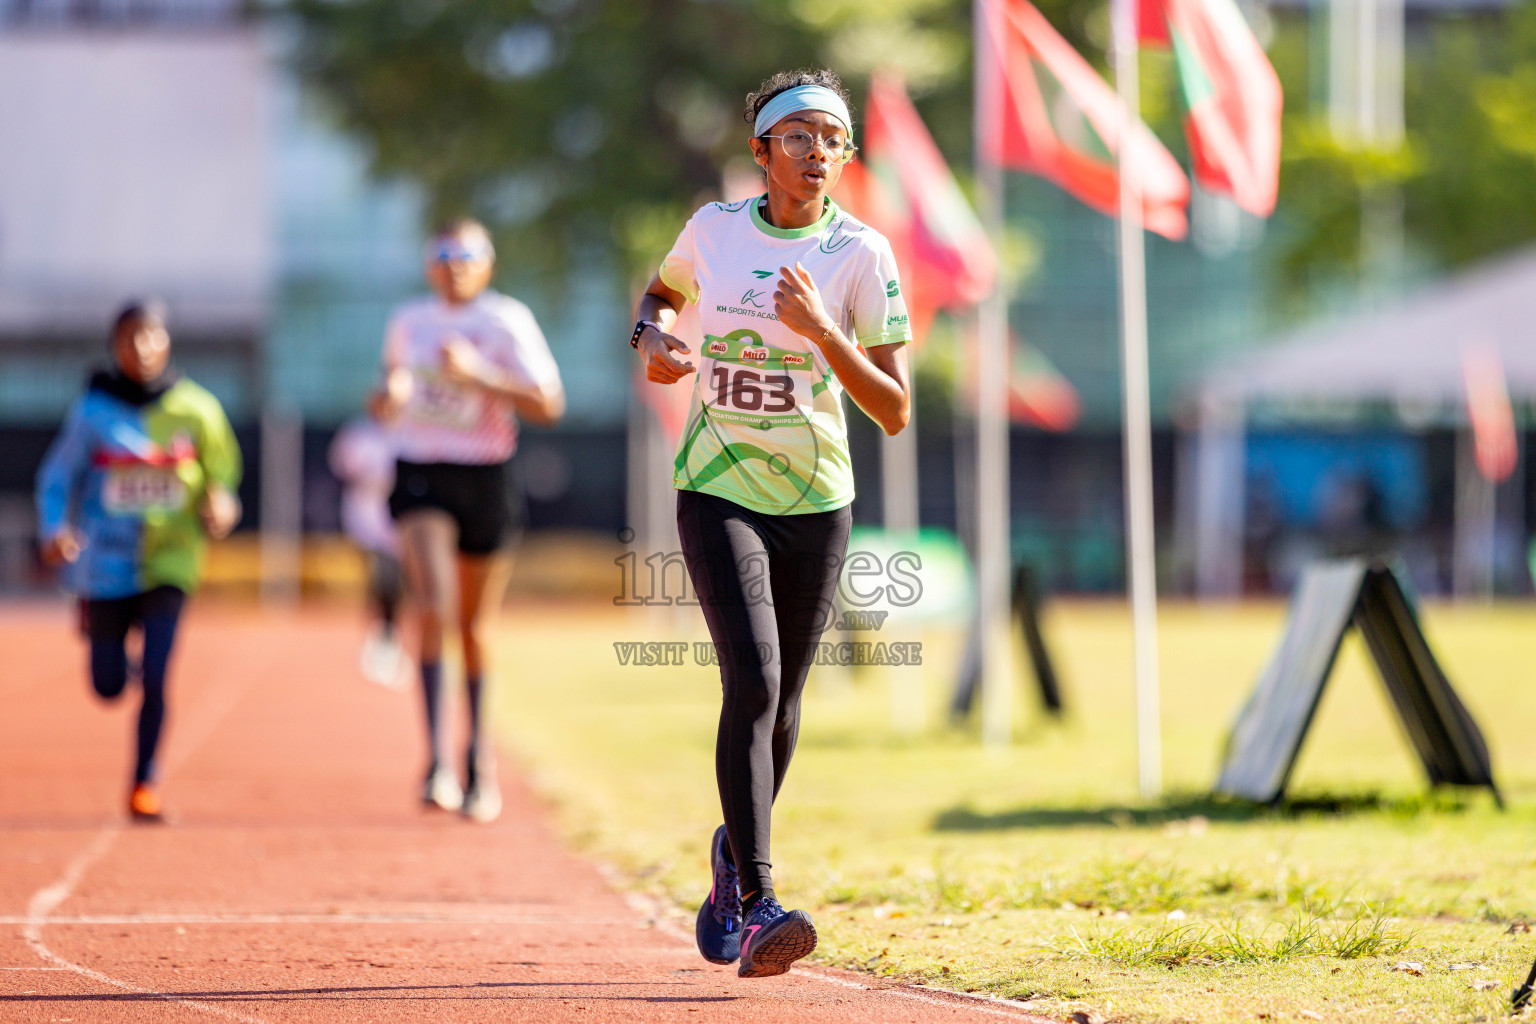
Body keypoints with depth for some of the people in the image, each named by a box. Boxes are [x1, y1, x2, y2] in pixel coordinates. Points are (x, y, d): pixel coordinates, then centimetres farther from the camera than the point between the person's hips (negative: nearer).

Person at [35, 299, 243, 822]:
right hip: (106, 561, 0)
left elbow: (221, 470, 11)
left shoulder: (195, 409, -3)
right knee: (109, 686, 8)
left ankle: (144, 784, 2)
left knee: (155, 678, -13)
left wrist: (219, 505, -9)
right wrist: (56, 531, -15)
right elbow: (58, 476, 1)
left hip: (168, 560, 0)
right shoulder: (93, 411, -6)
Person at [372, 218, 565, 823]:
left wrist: (477, 376, -18)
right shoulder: (408, 323, 10)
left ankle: (480, 752, 28)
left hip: (484, 478, -1)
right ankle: (437, 758, -23)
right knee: (433, 607, -20)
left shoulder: (506, 323, -2)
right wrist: (389, 398, 1)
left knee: (473, 625, 8)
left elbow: (548, 405, -9)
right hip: (419, 473, 1)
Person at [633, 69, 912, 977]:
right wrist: (653, 339, -1)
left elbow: (895, 413, -10)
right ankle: (755, 907, -23)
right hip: (718, 495, -1)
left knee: (781, 703, 12)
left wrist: (823, 333, -24)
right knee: (753, 680, -19)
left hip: (817, 504, 1)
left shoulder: (862, 254, -8)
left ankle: (736, 853, 41)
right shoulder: (714, 228, -2)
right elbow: (663, 291, 22)